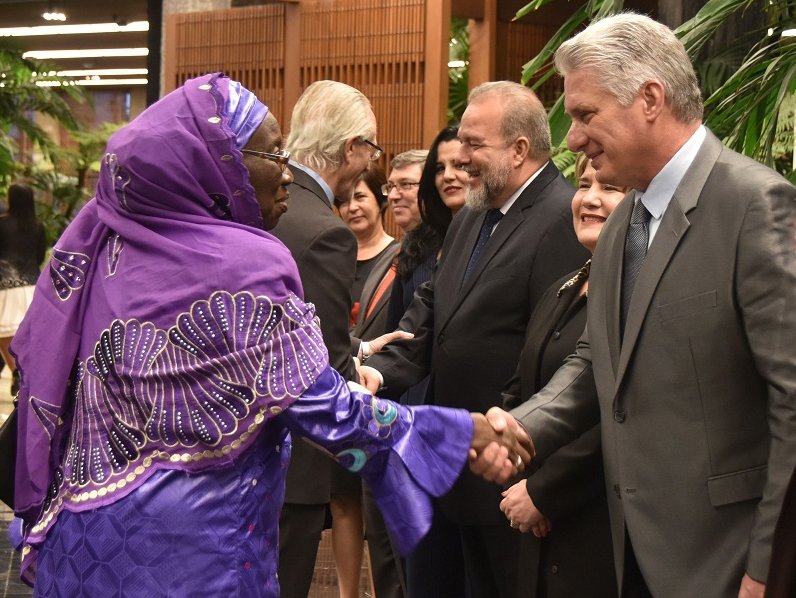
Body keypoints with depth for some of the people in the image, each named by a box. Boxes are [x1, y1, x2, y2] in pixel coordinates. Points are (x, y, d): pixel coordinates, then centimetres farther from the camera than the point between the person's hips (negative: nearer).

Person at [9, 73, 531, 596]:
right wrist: (463, 431, -9)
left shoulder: (99, 239, 1)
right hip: (194, 552, -7)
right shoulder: (244, 264, -18)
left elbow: (37, 366, 8)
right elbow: (324, 409, -18)